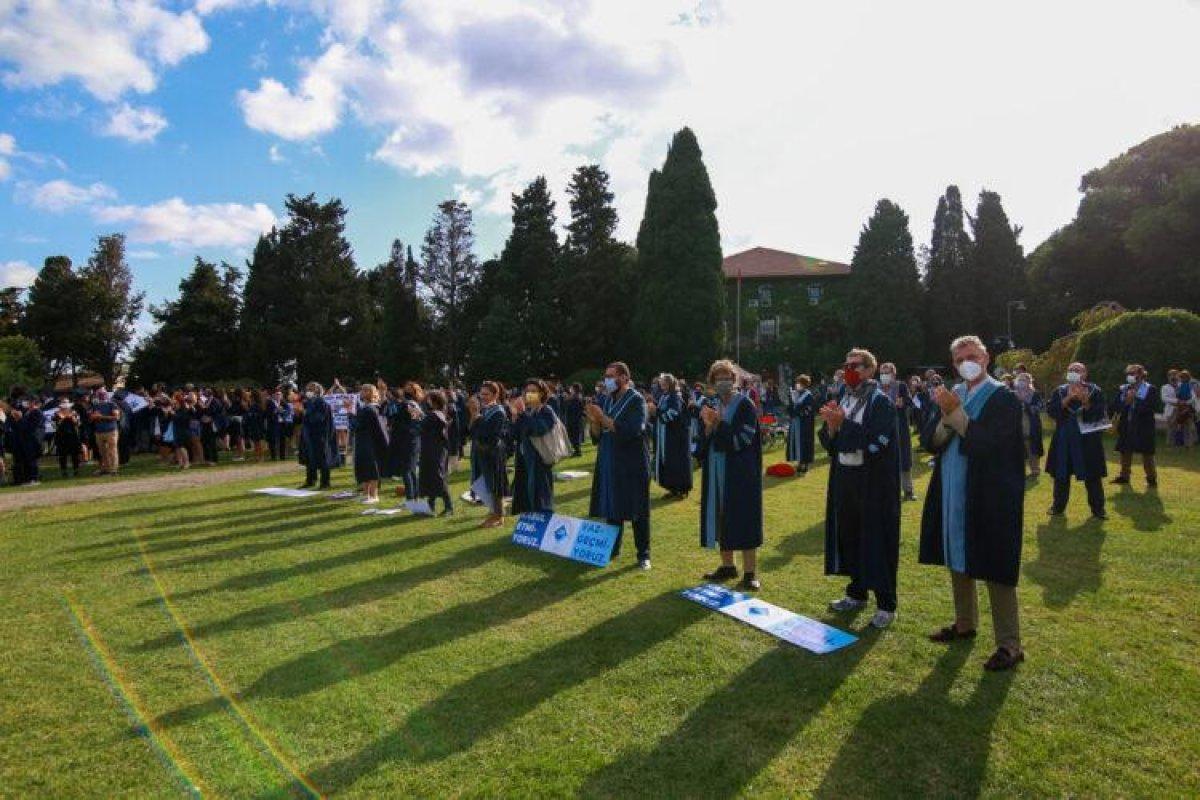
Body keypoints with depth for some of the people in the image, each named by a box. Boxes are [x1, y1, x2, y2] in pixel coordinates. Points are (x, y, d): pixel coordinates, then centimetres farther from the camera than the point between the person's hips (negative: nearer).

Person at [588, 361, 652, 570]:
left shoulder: (636, 400, -9)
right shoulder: (603, 400, 7)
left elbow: (632, 431, -22)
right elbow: (597, 435, 7)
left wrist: (603, 417, -22)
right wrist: (593, 421, -14)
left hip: (632, 464, -5)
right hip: (609, 463, 5)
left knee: (638, 511, 3)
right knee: (611, 509, 10)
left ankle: (643, 554, 14)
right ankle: (612, 549, 25)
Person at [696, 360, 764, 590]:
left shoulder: (745, 405, -6)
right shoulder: (711, 407, 10)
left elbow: (743, 439, -15)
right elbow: (703, 442, 6)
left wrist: (719, 422, -20)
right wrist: (708, 426, -13)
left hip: (740, 472, -5)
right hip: (716, 472, 5)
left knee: (743, 518, -4)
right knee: (721, 517, 10)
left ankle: (750, 572, 2)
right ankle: (727, 565, 22)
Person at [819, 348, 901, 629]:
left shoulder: (881, 402, -10)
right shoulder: (843, 400, 9)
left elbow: (877, 441, -21)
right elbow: (829, 442, 8)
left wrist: (843, 423, -24)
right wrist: (831, 425, -13)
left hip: (874, 481, -7)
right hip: (844, 477, 7)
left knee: (876, 539, -1)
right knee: (849, 534, 12)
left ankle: (886, 604, 9)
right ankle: (857, 592, 27)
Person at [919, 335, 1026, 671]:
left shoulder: (1003, 398, -10)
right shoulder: (949, 395, 7)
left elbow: (989, 443, -21)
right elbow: (929, 442, 1)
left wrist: (956, 412, -22)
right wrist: (946, 417, -16)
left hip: (990, 498, -6)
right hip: (951, 496, 6)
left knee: (995, 569, 0)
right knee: (957, 562, 17)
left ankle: (1010, 644, 11)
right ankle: (964, 623, 35)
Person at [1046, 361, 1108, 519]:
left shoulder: (1095, 391, -1)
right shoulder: (1060, 391, 4)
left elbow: (1099, 415, -8)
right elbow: (1051, 411, -7)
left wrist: (1085, 401, -21)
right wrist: (1067, 399, -18)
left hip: (1088, 439, -2)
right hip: (1064, 439, 2)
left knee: (1092, 476, 3)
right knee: (1061, 475, 8)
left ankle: (1097, 508, 15)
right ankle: (1058, 505, 20)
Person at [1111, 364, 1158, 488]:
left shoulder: (1150, 389, -3)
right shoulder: (1122, 389, 9)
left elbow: (1152, 406, -15)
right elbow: (1115, 406, 2)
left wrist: (1135, 399, -16)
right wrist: (1126, 401, -14)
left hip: (1143, 427, -4)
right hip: (1126, 426, 4)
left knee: (1147, 454, 1)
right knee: (1125, 452, 10)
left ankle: (1151, 478, 12)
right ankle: (1124, 476, 21)